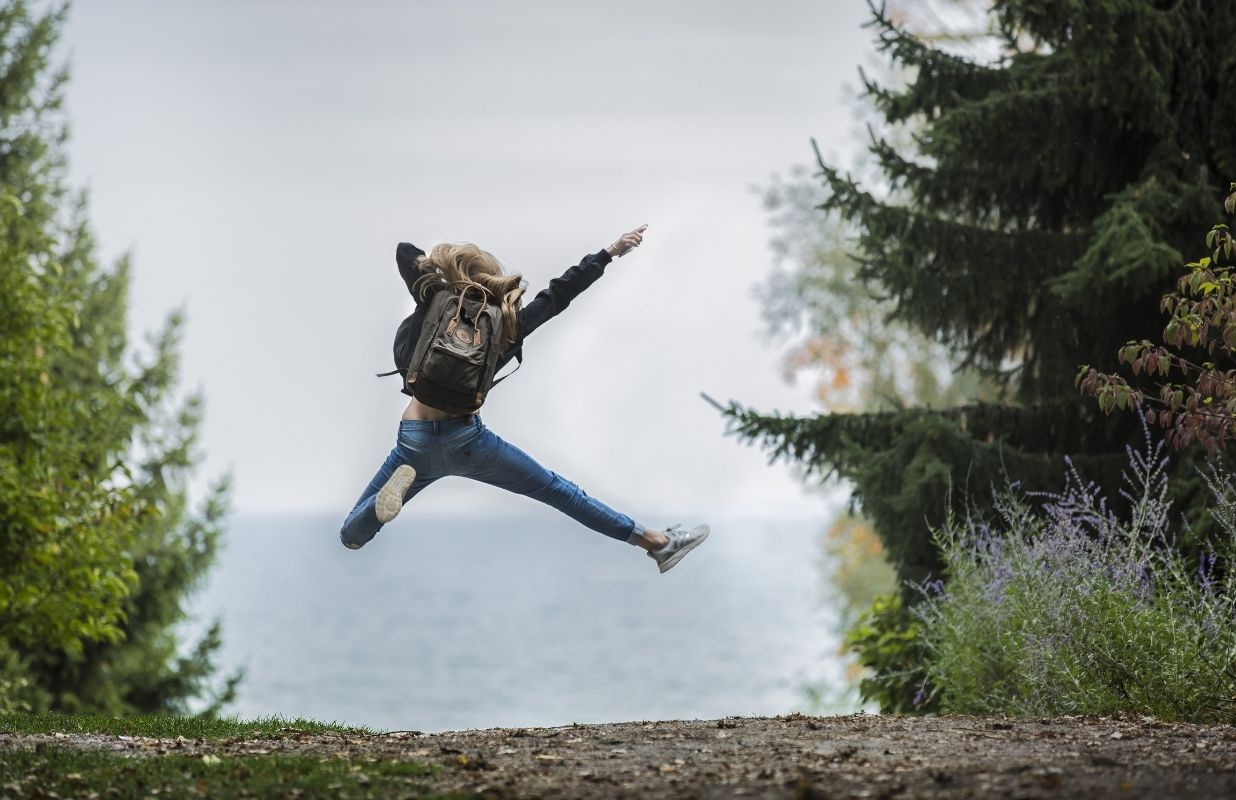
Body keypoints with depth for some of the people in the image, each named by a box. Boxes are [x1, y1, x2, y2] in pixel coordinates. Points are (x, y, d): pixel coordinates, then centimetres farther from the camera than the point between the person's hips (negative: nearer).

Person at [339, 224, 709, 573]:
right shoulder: (505, 326, -3)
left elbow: (405, 251, 5)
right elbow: (559, 293, 6)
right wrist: (610, 252, 14)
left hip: (416, 444, -1)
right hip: (467, 440, 1)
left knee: (351, 537, 7)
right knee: (556, 490, 16)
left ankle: (399, 483, -23)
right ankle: (658, 543, 19)